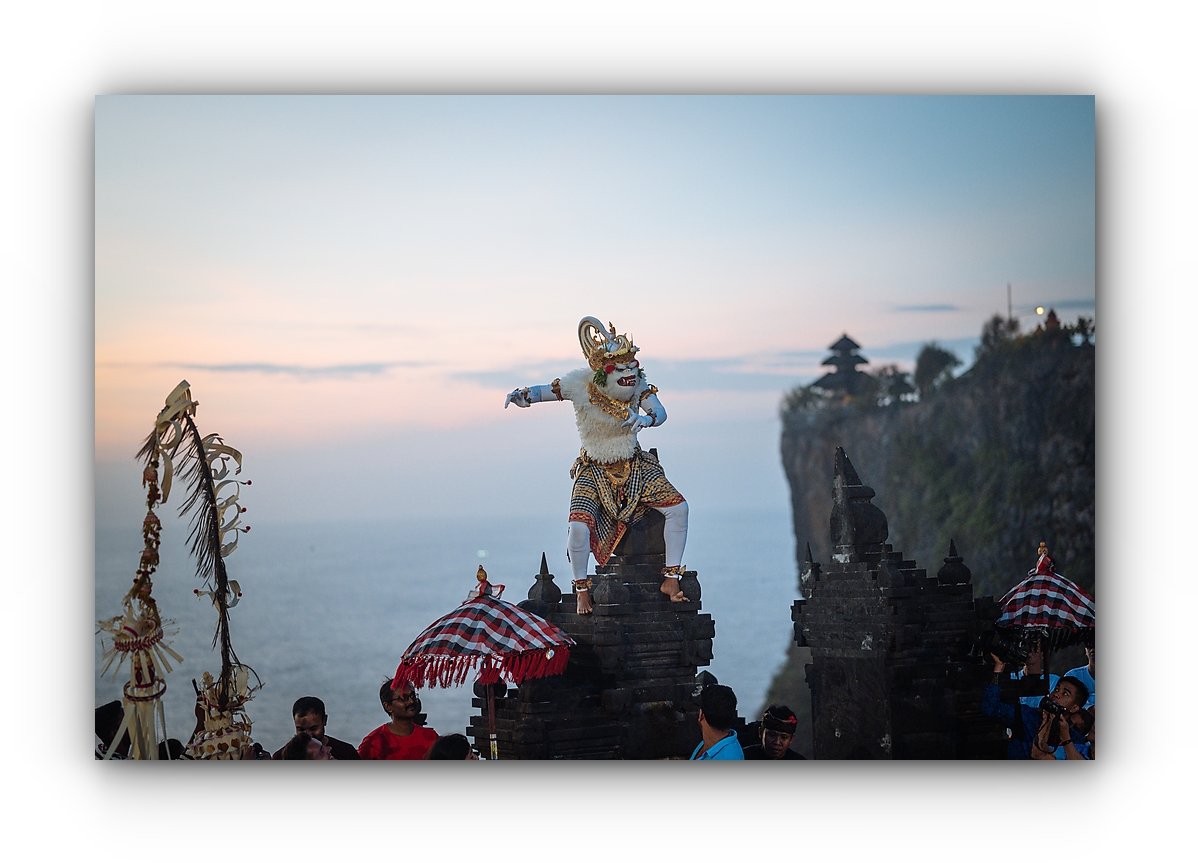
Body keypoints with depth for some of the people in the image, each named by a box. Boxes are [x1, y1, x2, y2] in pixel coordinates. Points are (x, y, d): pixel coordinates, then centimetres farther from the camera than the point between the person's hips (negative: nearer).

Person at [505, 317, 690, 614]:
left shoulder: (637, 384, -9)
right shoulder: (581, 385, -16)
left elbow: (660, 413, -17)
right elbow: (544, 391, -7)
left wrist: (646, 419, -41)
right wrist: (521, 395, -28)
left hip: (634, 467, 3)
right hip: (595, 470, -3)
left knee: (678, 508, -14)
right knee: (579, 527, -26)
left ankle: (671, 579, 1)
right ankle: (582, 590, -1)